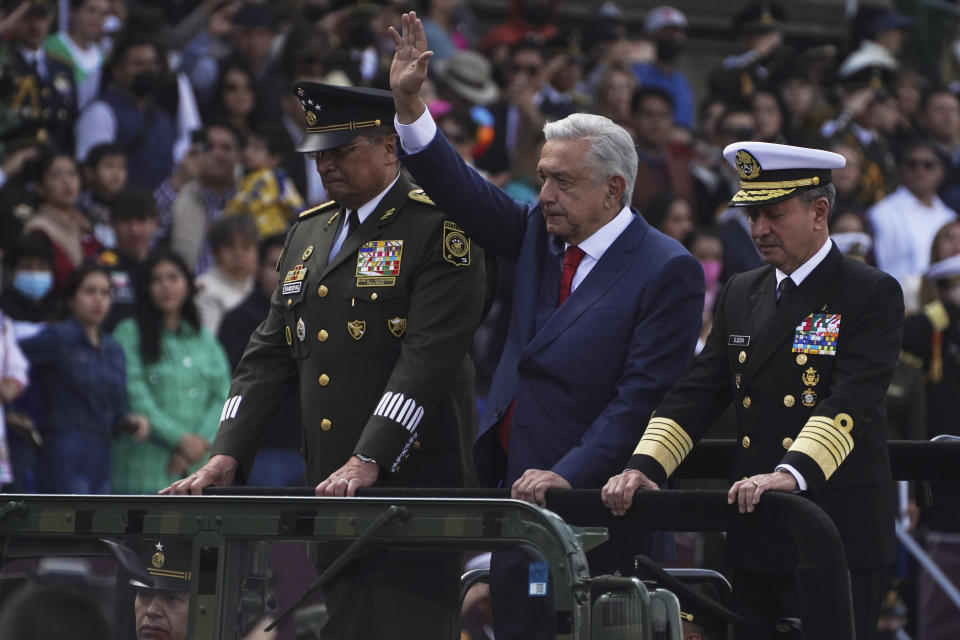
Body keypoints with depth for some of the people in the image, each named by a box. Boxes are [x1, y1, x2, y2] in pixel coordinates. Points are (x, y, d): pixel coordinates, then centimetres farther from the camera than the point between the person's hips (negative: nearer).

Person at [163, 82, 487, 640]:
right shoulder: (310, 231, 19)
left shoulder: (441, 227, -6)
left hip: (412, 482, -7)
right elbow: (271, 353, 17)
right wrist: (225, 457, 4)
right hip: (329, 486, 7)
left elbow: (429, 356, -16)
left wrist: (369, 461, -23)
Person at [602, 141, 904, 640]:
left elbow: (852, 400, -19)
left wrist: (793, 473, -34)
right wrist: (643, 466, -8)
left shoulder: (874, 295, -5)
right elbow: (698, 392, 9)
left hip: (839, 541, -6)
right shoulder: (740, 295, 15)